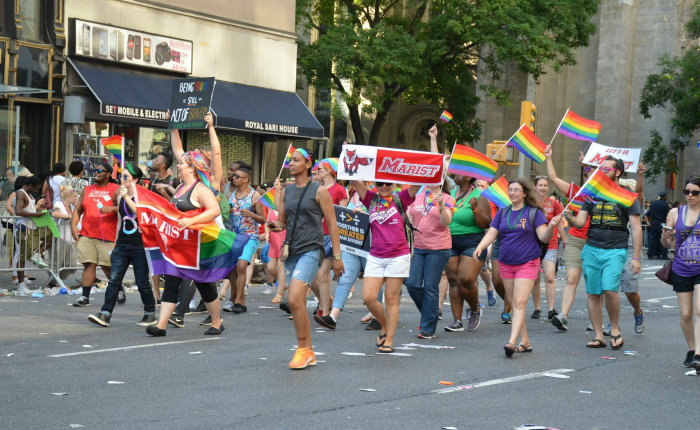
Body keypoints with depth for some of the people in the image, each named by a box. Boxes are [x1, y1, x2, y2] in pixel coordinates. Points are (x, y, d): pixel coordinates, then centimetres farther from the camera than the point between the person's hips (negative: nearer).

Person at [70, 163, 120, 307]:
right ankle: (85, 297, -2)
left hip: (107, 237, -4)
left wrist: (112, 208, -22)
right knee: (89, 264, -3)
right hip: (86, 235, 4)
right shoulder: (87, 190, 17)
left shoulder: (116, 190, 3)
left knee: (108, 266, -1)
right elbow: (78, 209, 17)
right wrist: (73, 225, 4)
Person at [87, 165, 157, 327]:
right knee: (114, 279, -5)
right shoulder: (120, 195, 11)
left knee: (142, 282, 2)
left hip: (139, 245, -5)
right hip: (122, 243, 5)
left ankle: (150, 314, 17)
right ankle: (105, 314, -8)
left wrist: (127, 197, -25)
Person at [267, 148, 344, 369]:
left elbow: (332, 224, -3)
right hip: (291, 251, 7)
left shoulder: (319, 191, -4)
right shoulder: (286, 191, 13)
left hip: (311, 251, -6)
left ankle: (303, 349, -7)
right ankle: (309, 354, 18)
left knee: (294, 300, -19)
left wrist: (337, 256, -7)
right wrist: (275, 226, -7)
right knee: (298, 304, 9)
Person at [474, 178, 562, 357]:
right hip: (506, 264, 5)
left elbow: (544, 237, -7)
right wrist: (480, 247, -13)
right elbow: (491, 234, 6)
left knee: (520, 302, -14)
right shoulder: (503, 212, 10)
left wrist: (552, 226, -27)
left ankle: (512, 342, -23)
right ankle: (525, 342, 16)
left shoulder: (533, 212, -2)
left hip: (527, 263, -5)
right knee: (514, 303, 8)